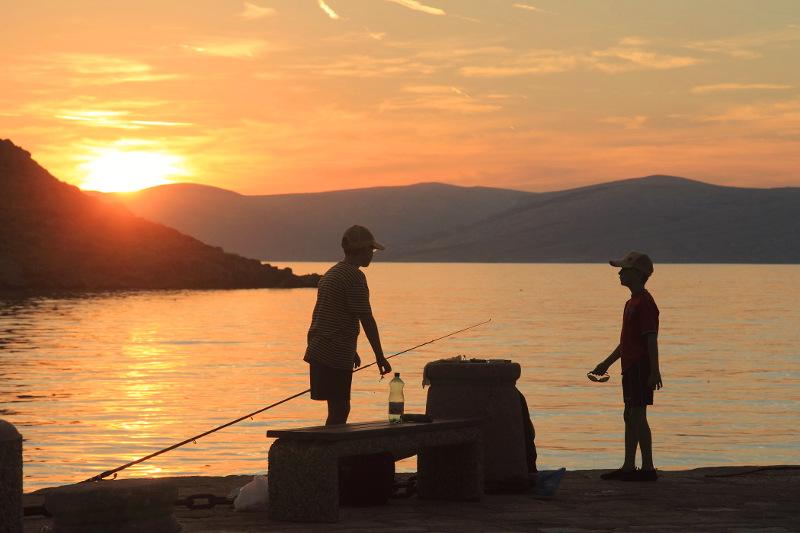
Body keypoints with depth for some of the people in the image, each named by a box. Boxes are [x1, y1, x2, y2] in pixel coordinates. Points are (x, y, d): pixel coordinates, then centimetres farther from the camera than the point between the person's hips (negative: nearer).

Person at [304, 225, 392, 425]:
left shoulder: (331, 273, 18)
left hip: (318, 350, 9)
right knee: (339, 410, -7)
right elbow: (366, 319, -13)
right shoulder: (354, 275, -12)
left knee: (339, 409, 12)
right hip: (336, 354, -9)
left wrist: (351, 351, 34)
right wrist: (380, 356, -8)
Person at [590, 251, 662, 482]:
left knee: (637, 415, -10)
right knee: (629, 416, 12)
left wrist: (654, 371, -22)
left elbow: (651, 339, -18)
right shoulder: (632, 302, 18)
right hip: (630, 366, 10)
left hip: (641, 367, -10)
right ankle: (628, 467, 17)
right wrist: (606, 363, 29)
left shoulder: (644, 302, -13)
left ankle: (648, 468, -7)